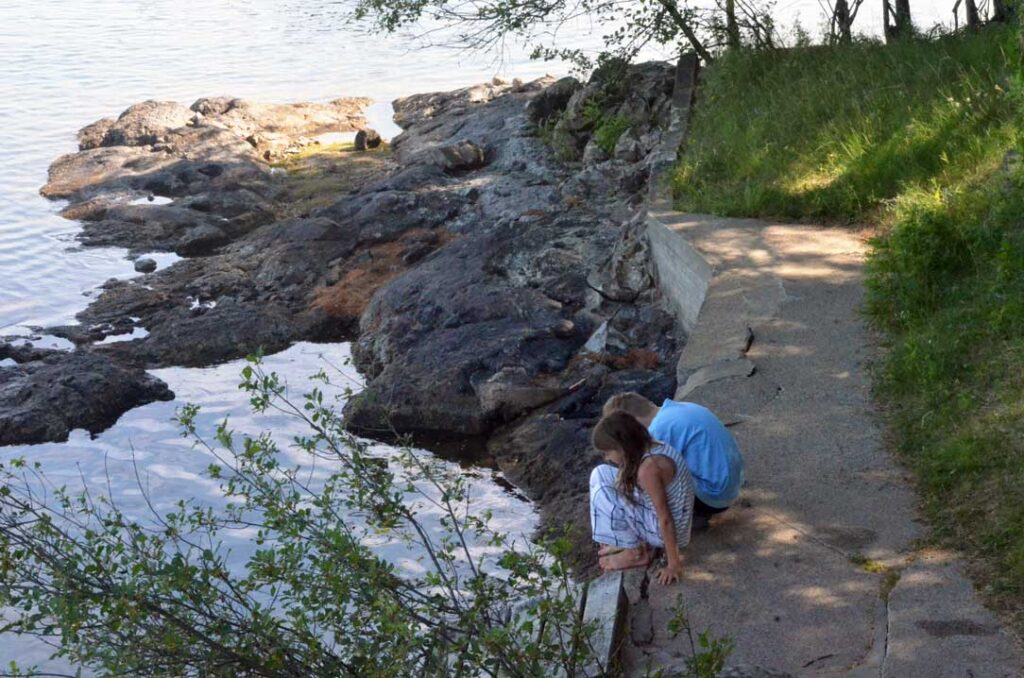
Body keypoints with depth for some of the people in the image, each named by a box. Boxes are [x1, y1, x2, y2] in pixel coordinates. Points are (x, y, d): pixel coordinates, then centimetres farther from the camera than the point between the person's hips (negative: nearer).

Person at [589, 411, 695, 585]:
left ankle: (636, 553, 1)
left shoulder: (648, 467, -30)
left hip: (670, 528, -9)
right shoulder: (650, 448, -2)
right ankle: (625, 539, 14)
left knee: (601, 495, -13)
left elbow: (665, 520, -25)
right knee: (600, 475, 7)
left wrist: (673, 564, -17)